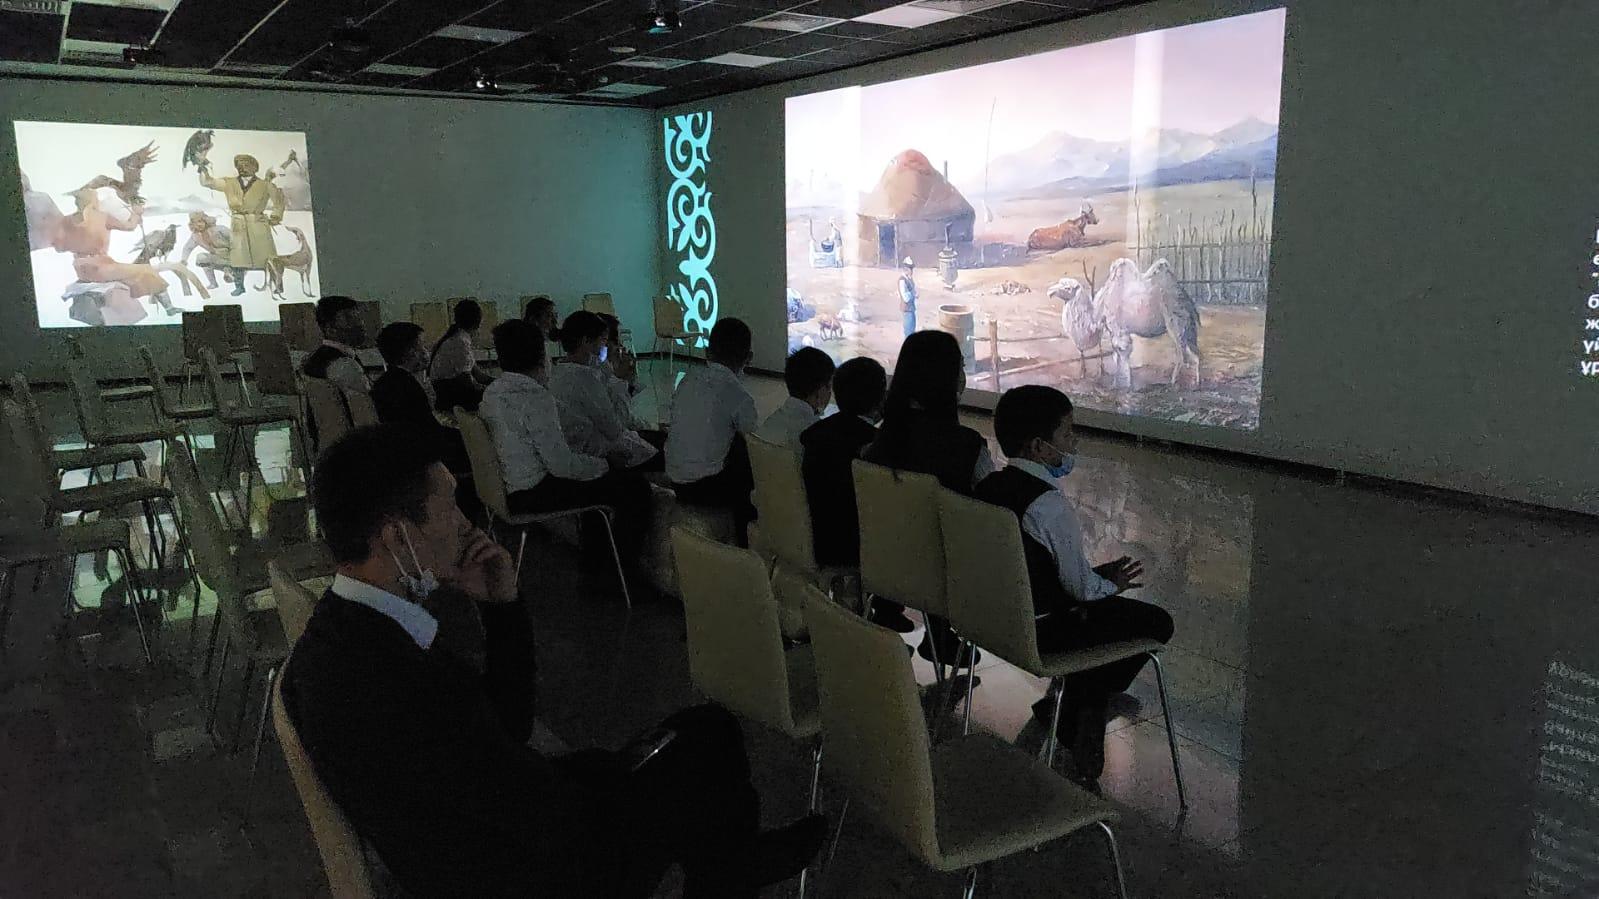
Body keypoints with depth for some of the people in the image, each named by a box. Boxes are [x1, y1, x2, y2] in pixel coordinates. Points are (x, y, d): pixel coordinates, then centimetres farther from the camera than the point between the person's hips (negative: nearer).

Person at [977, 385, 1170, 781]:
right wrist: (1112, 585, 5)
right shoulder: (1050, 505, -24)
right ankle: (1082, 709, 13)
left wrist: (1097, 575, 12)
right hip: (1038, 630, -8)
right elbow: (1081, 587, -17)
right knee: (1157, 622, 6)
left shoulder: (989, 485, 1)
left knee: (1104, 608, 28)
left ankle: (1071, 703, 26)